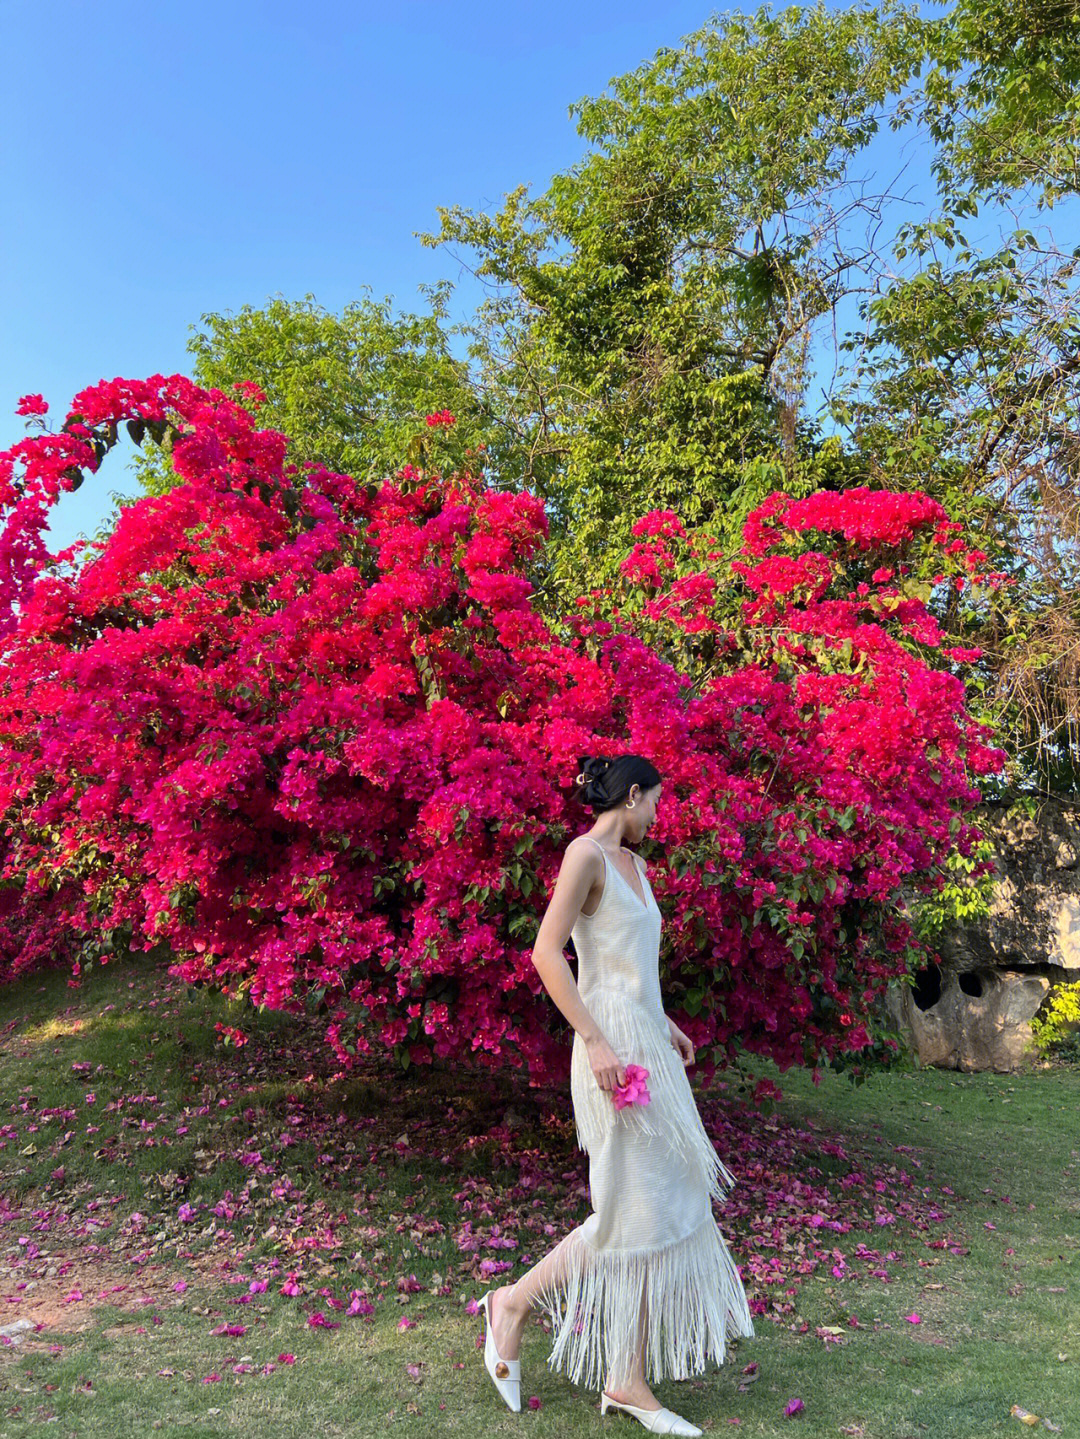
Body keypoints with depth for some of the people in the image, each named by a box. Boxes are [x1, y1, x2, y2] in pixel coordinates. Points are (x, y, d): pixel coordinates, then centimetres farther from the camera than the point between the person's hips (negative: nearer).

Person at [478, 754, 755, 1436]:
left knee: (666, 1206, 9)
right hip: (614, 1047, -9)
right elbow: (547, 952, -20)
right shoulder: (586, 852, -12)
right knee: (633, 1213, -5)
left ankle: (629, 1380, 19)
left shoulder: (632, 863, 16)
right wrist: (596, 1042, -23)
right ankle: (515, 1302, 15)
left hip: (648, 1046, 9)